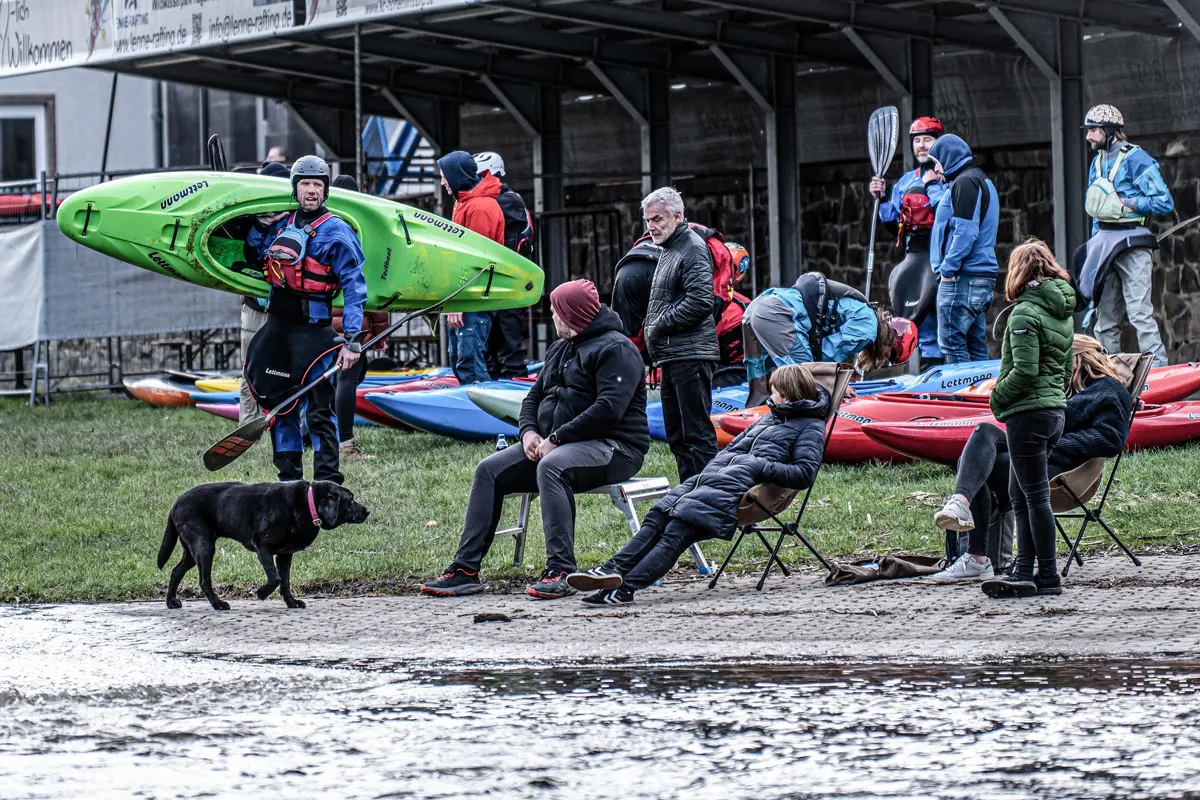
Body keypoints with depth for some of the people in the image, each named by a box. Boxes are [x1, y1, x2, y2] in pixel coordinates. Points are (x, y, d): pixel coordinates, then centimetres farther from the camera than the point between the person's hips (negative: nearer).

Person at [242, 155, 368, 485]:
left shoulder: (335, 231, -8)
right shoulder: (283, 222, 10)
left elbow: (354, 285, -13)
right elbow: (253, 256, 26)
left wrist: (353, 340, -20)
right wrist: (261, 225, 8)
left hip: (312, 328, -7)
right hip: (276, 323, 7)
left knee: (318, 409, -7)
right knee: (280, 404, 12)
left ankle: (328, 484, -3)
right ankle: (289, 479, 22)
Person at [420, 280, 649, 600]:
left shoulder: (614, 349, -8)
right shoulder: (560, 349, 23)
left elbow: (609, 407, -21)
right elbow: (534, 397, 24)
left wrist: (556, 438, -21)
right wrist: (529, 431, 1)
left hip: (613, 447, -9)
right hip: (554, 444, 9)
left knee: (551, 466, -38)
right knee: (489, 470, -6)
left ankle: (560, 571, -40)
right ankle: (465, 570, -9)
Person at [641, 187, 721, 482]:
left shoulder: (692, 248, -11)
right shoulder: (668, 250, 21)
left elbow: (700, 303, -21)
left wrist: (659, 325, -14)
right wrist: (652, 331, 10)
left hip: (691, 356, -11)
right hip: (672, 357, 11)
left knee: (697, 434, -12)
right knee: (677, 436, 13)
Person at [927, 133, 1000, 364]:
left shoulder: (965, 183, -9)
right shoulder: (983, 181, 22)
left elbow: (965, 231, -19)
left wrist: (948, 268, -16)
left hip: (963, 278, -10)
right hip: (984, 276, 10)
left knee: (952, 343, -9)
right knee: (976, 345, 10)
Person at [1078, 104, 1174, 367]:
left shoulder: (1135, 158, -9)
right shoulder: (1097, 162, 16)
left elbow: (1165, 202, -12)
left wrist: (1128, 203, -13)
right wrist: (1095, 245, 19)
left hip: (1131, 243, -8)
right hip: (1104, 242, 8)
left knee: (1139, 311, -14)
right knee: (1105, 315, 10)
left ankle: (1158, 367, -14)